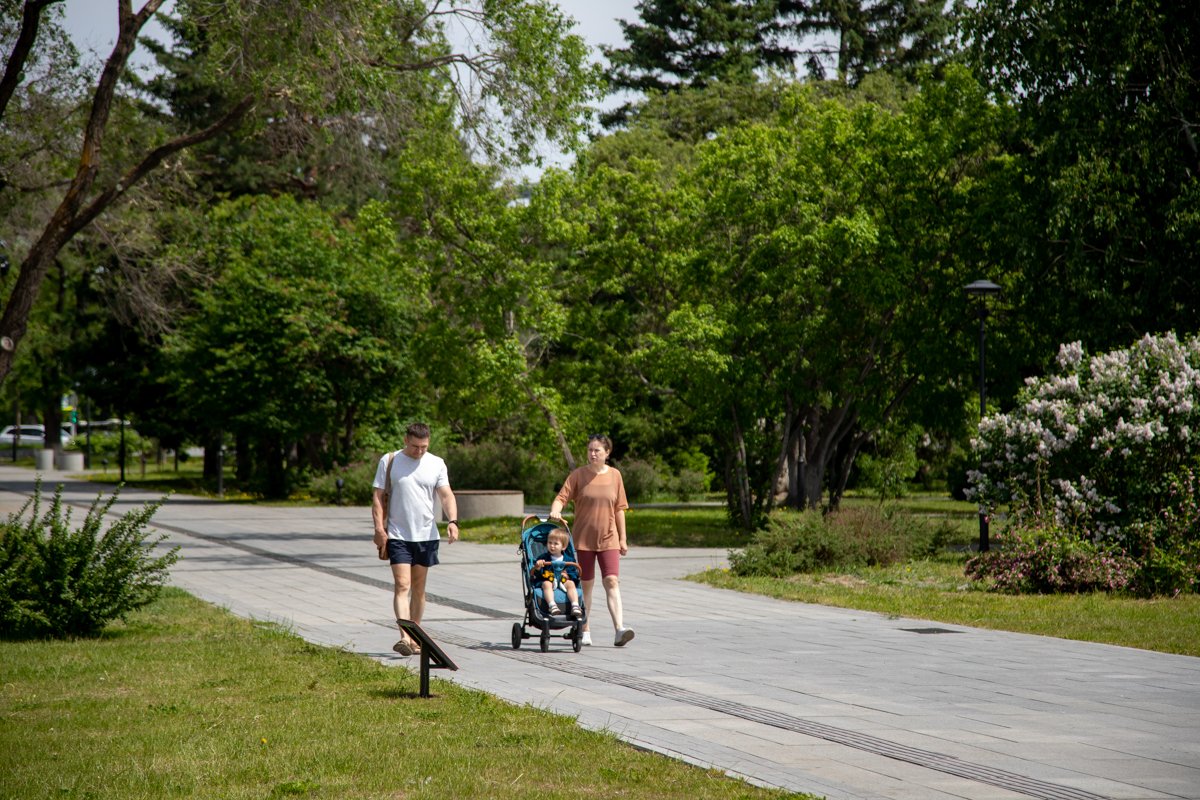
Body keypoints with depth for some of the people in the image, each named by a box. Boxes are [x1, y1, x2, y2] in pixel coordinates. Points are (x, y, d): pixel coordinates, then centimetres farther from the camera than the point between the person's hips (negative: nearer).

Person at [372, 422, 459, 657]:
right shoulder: (389, 461, 0)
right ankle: (405, 638, -22)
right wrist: (379, 528, -9)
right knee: (402, 586, -13)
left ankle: (415, 637, 20)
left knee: (419, 588, 10)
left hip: (426, 535, 3)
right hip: (397, 535, -3)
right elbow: (378, 497, 1)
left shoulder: (436, 464, 5)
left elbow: (447, 495, -2)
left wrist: (453, 521, -20)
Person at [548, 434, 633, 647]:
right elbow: (562, 497, -9)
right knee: (585, 585, 8)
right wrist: (555, 510, -31)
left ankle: (619, 630, -21)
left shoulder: (614, 475, 4)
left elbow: (619, 509, 9)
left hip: (608, 539, 1)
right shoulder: (578, 475, -2)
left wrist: (622, 538, 9)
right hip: (583, 539, -1)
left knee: (612, 581, -12)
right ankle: (584, 631, 19)